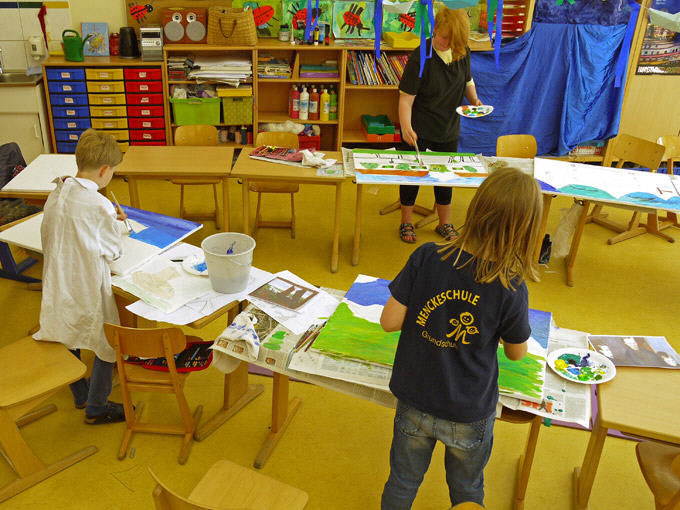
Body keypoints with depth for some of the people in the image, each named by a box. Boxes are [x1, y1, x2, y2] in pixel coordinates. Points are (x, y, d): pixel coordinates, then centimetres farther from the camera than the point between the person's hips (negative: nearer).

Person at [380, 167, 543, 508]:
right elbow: (516, 353, -5)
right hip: (470, 416, -1)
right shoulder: (511, 289, -21)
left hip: (415, 402, 1)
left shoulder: (427, 258, -20)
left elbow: (390, 321, -15)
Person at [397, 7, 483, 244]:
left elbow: (467, 81, 14)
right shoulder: (420, 57, -20)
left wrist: (474, 100, -5)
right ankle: (406, 222, 28)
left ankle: (444, 223, 34)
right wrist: (406, 128, -36)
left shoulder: (462, 52, -3)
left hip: (449, 129, 5)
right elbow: (406, 98, -22)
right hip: (419, 129, -5)